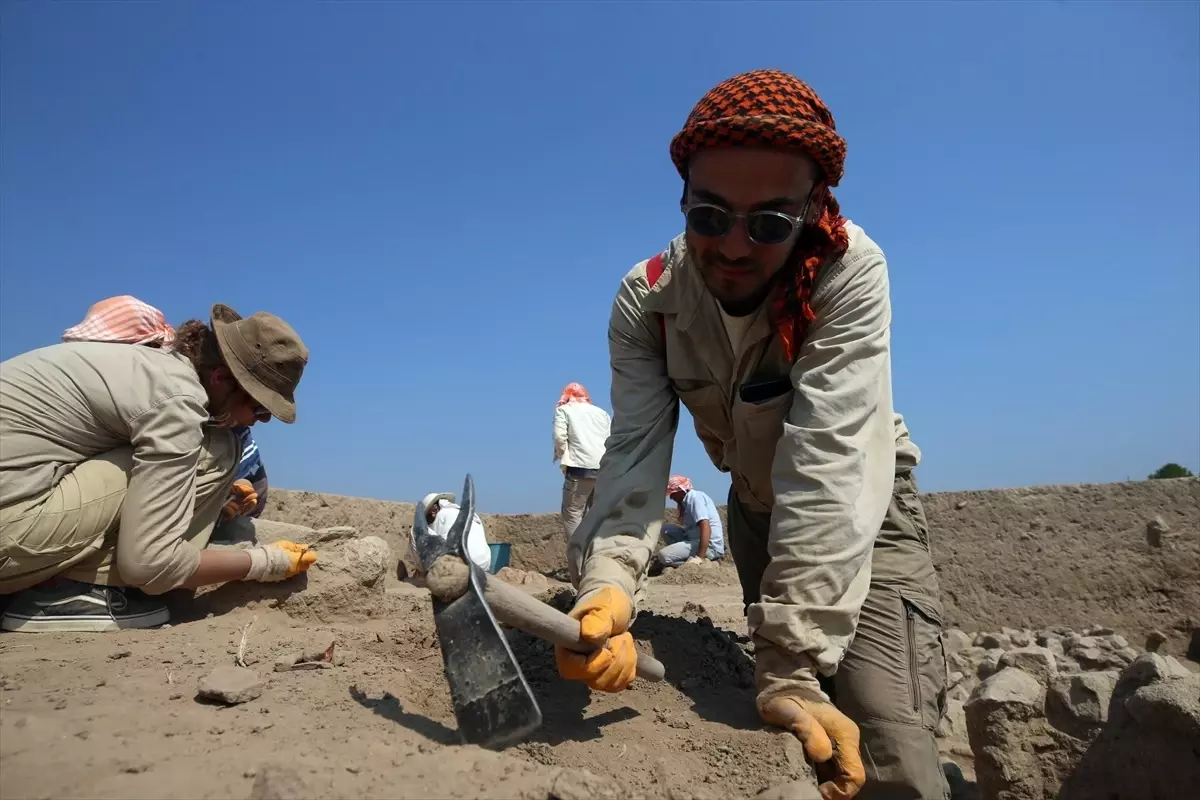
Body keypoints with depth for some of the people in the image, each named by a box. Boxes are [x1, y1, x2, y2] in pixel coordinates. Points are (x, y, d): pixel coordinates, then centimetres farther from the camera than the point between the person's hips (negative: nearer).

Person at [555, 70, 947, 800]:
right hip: (758, 509, 3)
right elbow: (635, 459, -29)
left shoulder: (851, 273, -31)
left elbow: (831, 464, -38)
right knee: (785, 736, 15)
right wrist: (607, 583, -48)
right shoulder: (645, 301, -21)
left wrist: (792, 660, -43)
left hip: (863, 505, -3)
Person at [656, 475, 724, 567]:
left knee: (664, 555, -20)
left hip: (709, 546, -10)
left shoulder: (695, 497, -13)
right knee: (664, 529, 8)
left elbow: (705, 527, -26)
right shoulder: (686, 500, 17)